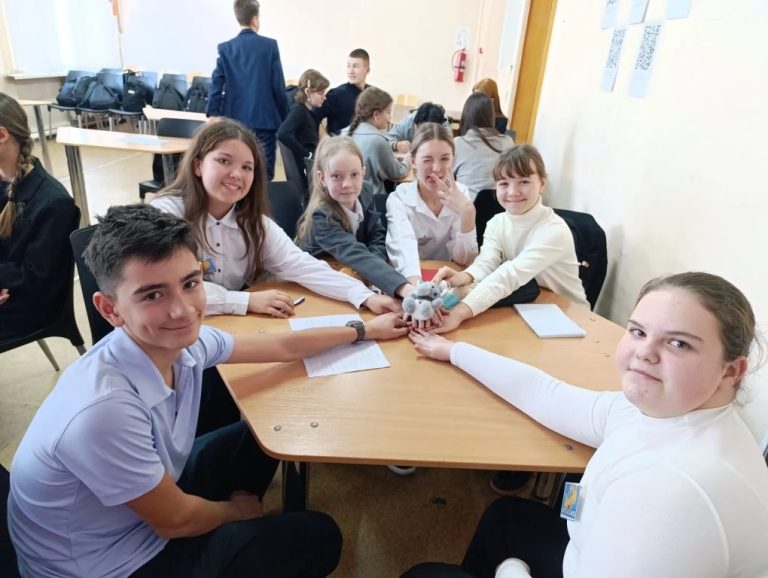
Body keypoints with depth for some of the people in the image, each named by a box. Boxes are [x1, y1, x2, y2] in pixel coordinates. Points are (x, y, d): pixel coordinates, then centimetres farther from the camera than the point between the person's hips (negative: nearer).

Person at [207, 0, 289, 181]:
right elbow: (279, 87, -3)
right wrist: (284, 118, 7)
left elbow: (215, 87, -1)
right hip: (264, 119, -2)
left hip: (235, 120, 3)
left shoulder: (225, 48, 4)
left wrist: (213, 119, 4)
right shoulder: (270, 45, -2)